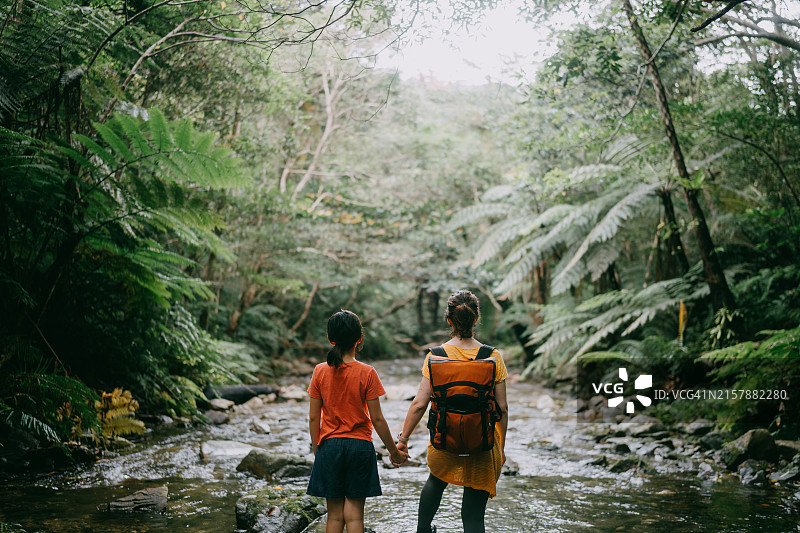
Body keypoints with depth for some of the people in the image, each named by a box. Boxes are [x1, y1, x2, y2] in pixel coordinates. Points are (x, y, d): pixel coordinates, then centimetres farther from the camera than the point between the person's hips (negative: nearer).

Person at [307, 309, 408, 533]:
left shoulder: (320, 371, -3)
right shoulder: (367, 373, -9)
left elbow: (313, 418, 0)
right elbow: (377, 419, -7)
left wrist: (316, 451, 12)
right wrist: (394, 451, 3)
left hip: (329, 446, 2)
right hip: (360, 446, -1)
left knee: (334, 515, 10)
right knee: (354, 514, 5)